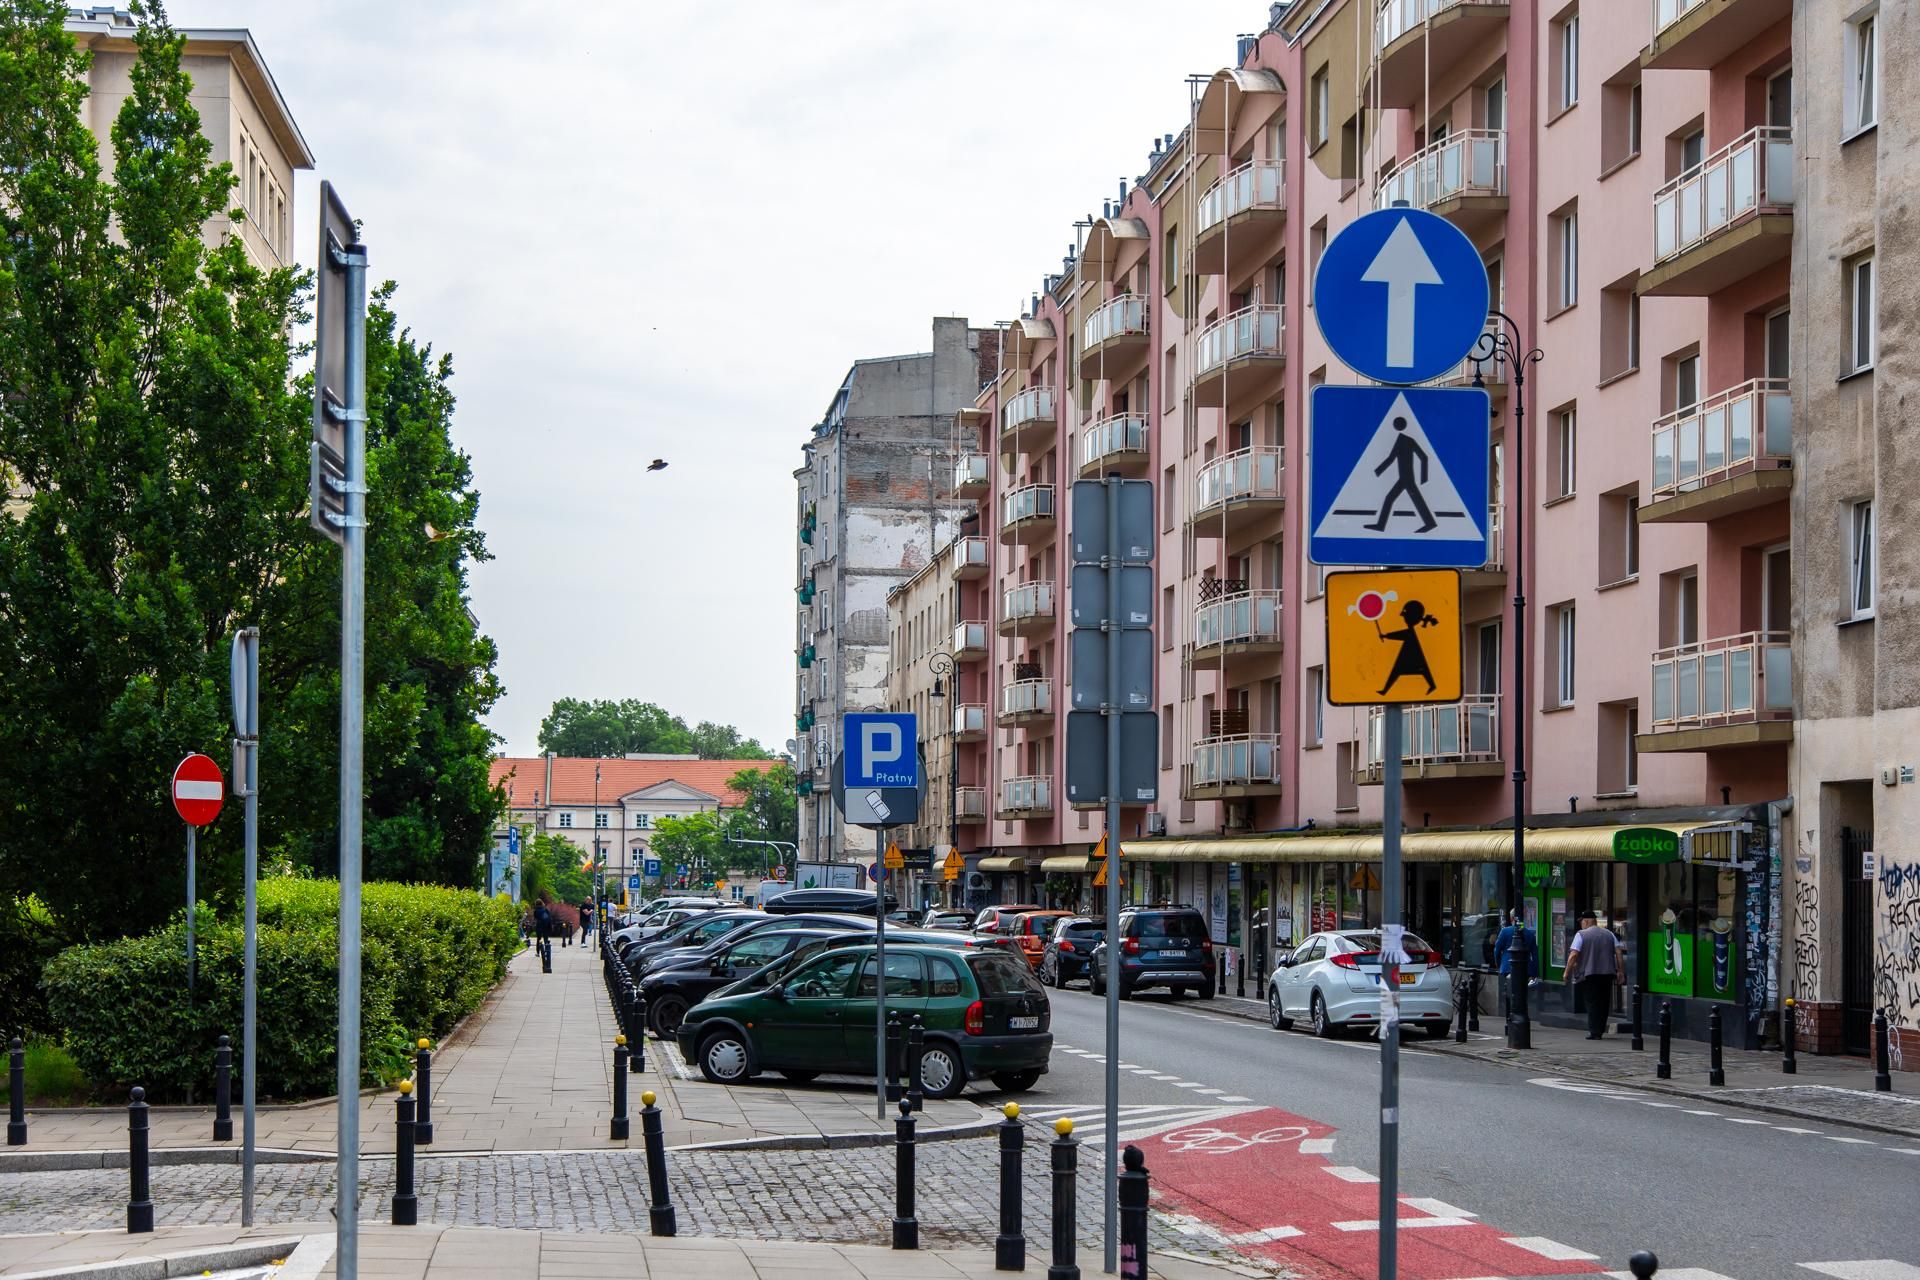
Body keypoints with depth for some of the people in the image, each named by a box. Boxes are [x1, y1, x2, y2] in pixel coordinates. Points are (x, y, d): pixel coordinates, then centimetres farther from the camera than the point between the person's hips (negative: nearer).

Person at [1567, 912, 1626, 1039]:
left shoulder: (1581, 935, -3)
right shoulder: (1609, 934, 11)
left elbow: (1573, 955, -12)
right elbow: (1618, 952, 4)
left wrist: (1567, 972, -6)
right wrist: (1621, 971, 7)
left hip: (1588, 974, -4)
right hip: (1607, 973, 4)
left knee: (1592, 1003, -1)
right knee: (1604, 1002, 13)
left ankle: (1594, 1032, -7)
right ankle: (1600, 1031, 16)